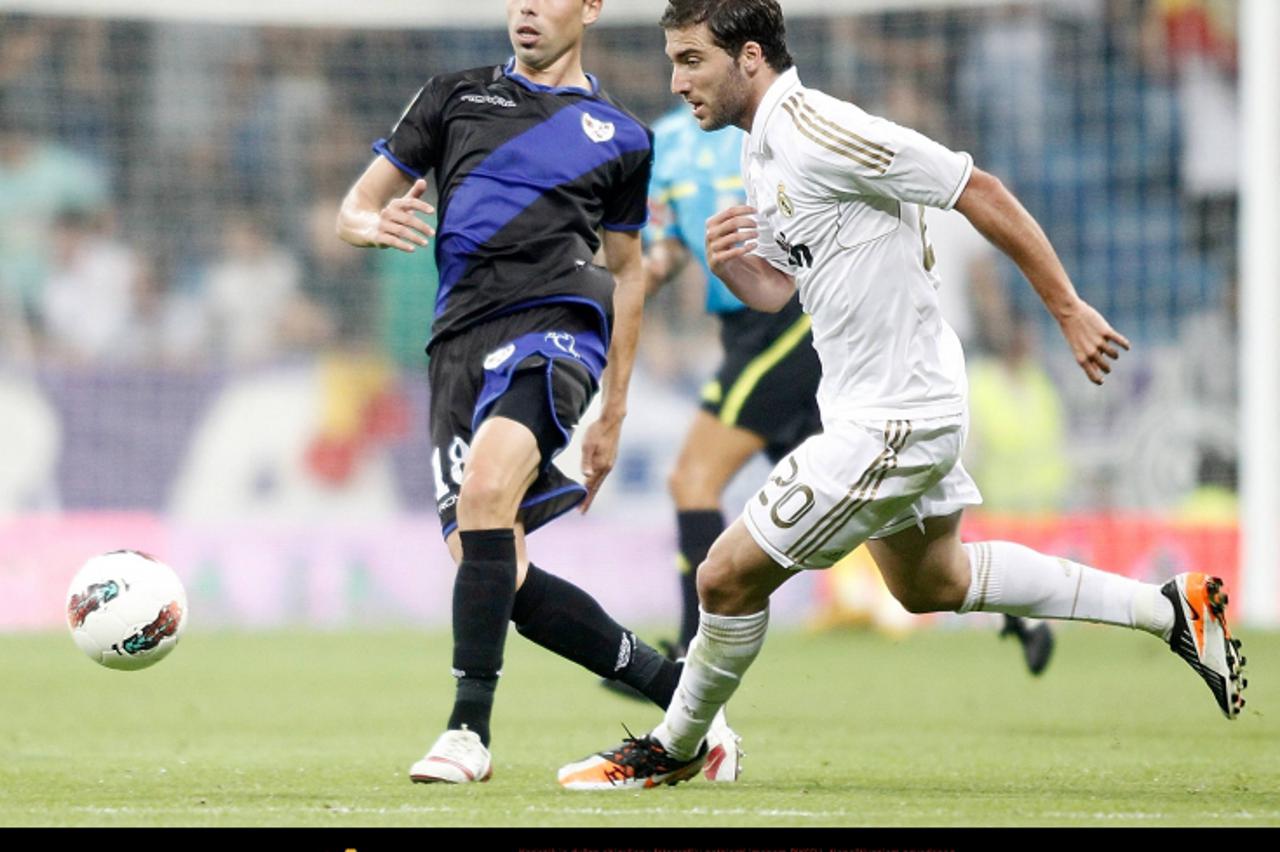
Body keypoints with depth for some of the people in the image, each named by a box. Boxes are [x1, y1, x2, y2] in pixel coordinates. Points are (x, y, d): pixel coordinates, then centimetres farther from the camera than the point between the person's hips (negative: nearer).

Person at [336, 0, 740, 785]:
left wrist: (614, 413, 19)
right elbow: (354, 209, 16)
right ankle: (679, 692, 10)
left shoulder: (621, 136, 15)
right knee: (502, 584, -6)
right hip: (461, 338, 3)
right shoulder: (456, 98, 18)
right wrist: (376, 225, -10)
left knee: (485, 491, -32)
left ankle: (470, 728, -28)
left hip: (555, 321, -3)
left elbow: (627, 272, 22)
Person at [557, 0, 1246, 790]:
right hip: (872, 405, 11)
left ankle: (675, 747, 19)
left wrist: (1069, 309, -17)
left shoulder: (820, 131, -23)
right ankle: (1171, 608, 30)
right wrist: (729, 263, -7)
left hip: (891, 420, -11)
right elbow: (776, 288, 16)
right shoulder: (764, 153, 7)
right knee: (930, 583, 26)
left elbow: (980, 192, -20)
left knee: (729, 577, -4)